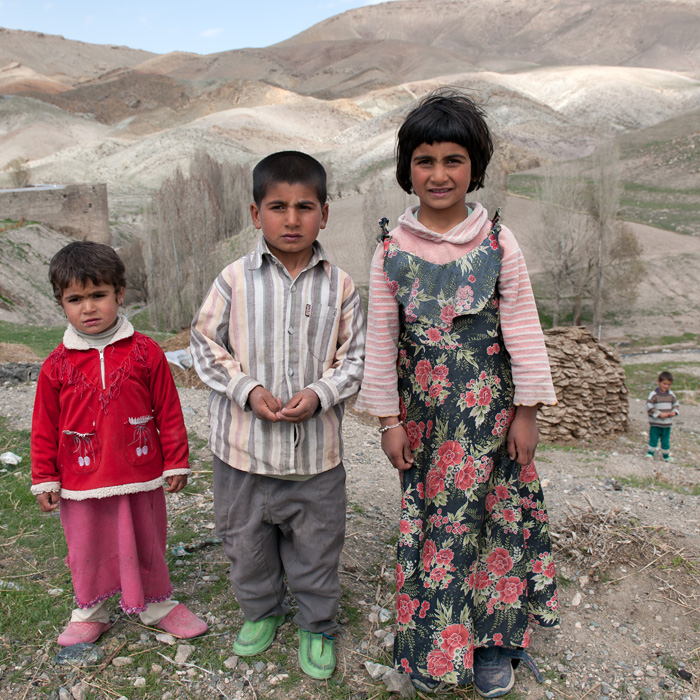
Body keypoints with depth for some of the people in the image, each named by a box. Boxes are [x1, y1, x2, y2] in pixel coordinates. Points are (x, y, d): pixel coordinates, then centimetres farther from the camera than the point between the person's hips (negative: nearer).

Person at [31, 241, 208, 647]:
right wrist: (44, 479, 4)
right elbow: (45, 428, 2)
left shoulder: (145, 352, -8)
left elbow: (168, 411, -3)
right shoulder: (57, 365, -5)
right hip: (81, 482, 1)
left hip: (141, 476, 0)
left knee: (147, 545, 16)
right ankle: (90, 612, 40)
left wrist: (177, 462, 0)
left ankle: (158, 604, 39)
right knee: (87, 550, 17)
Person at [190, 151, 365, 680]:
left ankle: (317, 626, 40)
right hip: (245, 442, 1)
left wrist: (320, 393, -16)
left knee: (316, 545, 15)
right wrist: (247, 389, -14)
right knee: (246, 538, 20)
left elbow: (356, 357, 0)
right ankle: (261, 610, 48)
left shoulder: (339, 285, -6)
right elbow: (207, 344, -1)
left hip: (316, 445, 0)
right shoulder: (236, 279, -7)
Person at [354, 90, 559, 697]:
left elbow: (523, 330, -1)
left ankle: (493, 643, 31)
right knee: (428, 520, 11)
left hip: (490, 410, 0)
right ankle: (434, 645, 33)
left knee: (494, 516, 9)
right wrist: (389, 419, 0)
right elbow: (381, 340, 0)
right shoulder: (391, 250, -3)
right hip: (423, 414, 1)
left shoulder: (499, 243, -5)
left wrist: (526, 412, -1)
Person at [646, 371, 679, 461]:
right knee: (653, 439, 4)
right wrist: (659, 414, -20)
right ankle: (650, 453, 18)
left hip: (667, 423, 4)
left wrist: (674, 412, -4)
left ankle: (666, 455, 26)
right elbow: (649, 407, -15)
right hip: (655, 423, -4)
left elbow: (676, 405, 15)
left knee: (666, 440, 13)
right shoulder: (654, 395, -12)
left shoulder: (671, 395, 4)